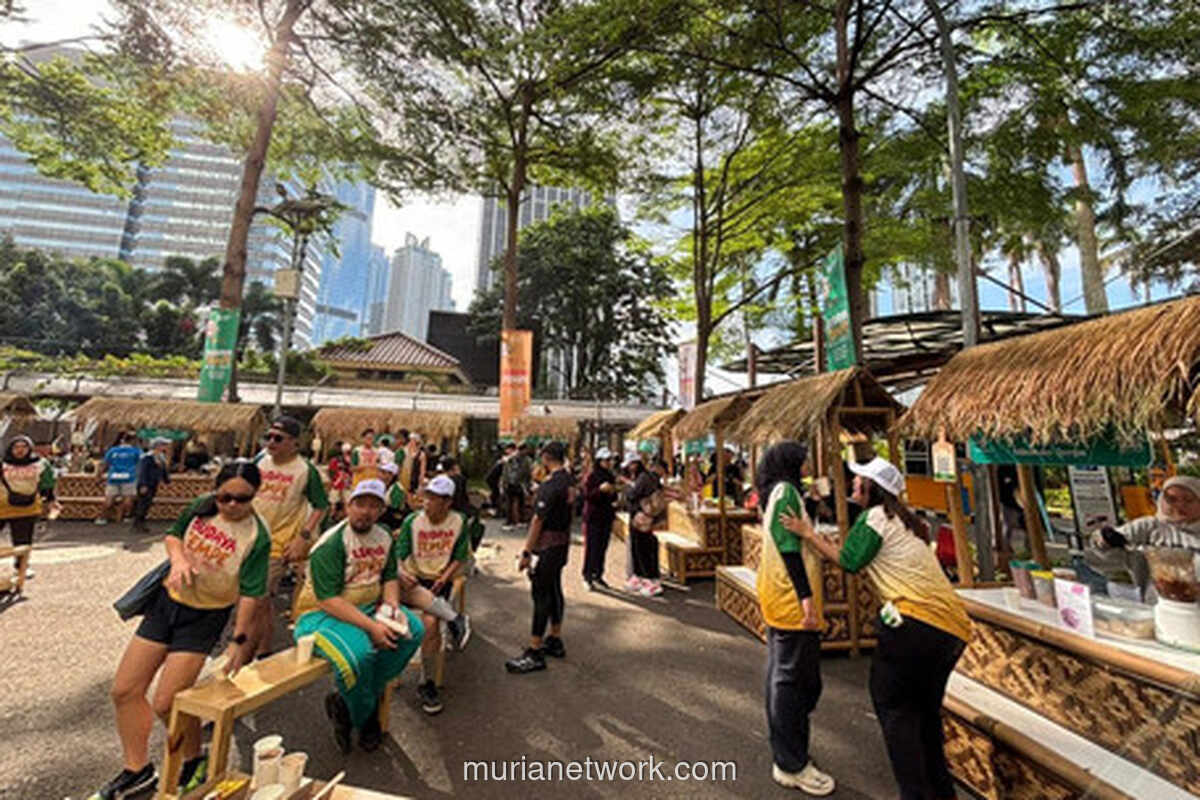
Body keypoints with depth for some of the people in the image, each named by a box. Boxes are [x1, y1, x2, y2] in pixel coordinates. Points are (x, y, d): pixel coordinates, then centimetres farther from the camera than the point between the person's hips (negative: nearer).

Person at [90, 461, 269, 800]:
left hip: (204, 618, -6)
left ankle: (194, 762, 25)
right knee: (124, 691, 10)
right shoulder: (202, 507, -8)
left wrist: (239, 641, -21)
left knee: (166, 704, -4)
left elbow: (249, 594, -19)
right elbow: (173, 535, 9)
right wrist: (178, 558, -13)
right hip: (167, 600, 6)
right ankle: (138, 769, 33)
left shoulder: (257, 536, -21)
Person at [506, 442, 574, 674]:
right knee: (554, 590, 18)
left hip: (548, 545, -9)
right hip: (562, 543, 9)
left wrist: (526, 552, -17)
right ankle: (555, 641, 31)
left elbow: (538, 520, -21)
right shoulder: (569, 481, 6)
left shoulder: (550, 485, -21)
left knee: (541, 594, -1)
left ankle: (534, 653, 8)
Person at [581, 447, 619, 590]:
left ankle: (598, 575, 22)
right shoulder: (591, 476, -8)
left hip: (607, 516, 6)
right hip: (593, 517, -6)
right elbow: (587, 496, -13)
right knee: (591, 547, -3)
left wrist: (613, 493, -4)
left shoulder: (611, 476, 10)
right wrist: (600, 489, -24)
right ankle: (587, 576, 8)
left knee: (603, 547, 10)